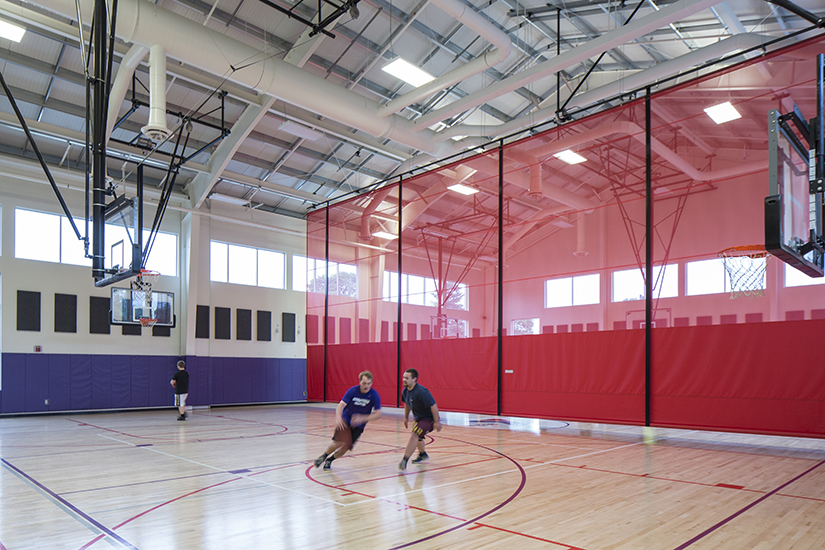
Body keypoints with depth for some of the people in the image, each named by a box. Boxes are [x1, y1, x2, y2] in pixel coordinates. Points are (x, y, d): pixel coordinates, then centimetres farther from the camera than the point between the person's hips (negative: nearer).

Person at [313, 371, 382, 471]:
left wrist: (363, 418, -29)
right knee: (340, 442, -22)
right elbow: (341, 405, -17)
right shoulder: (352, 391, -15)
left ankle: (329, 460, 22)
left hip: (358, 426, 1)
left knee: (346, 446, -7)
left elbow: (378, 414, -15)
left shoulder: (374, 395, -14)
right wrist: (338, 417, -37)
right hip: (345, 420, -1)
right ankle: (324, 455, 8)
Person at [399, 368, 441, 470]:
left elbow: (433, 406, -27)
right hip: (418, 418, 10)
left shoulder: (421, 392, -30)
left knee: (414, 436, -23)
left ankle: (404, 461, -20)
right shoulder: (405, 391, -4)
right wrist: (405, 418, 23)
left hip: (428, 419, -9)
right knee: (417, 437, 28)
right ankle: (422, 454, 56)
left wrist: (437, 422, -24)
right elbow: (407, 404, 17)